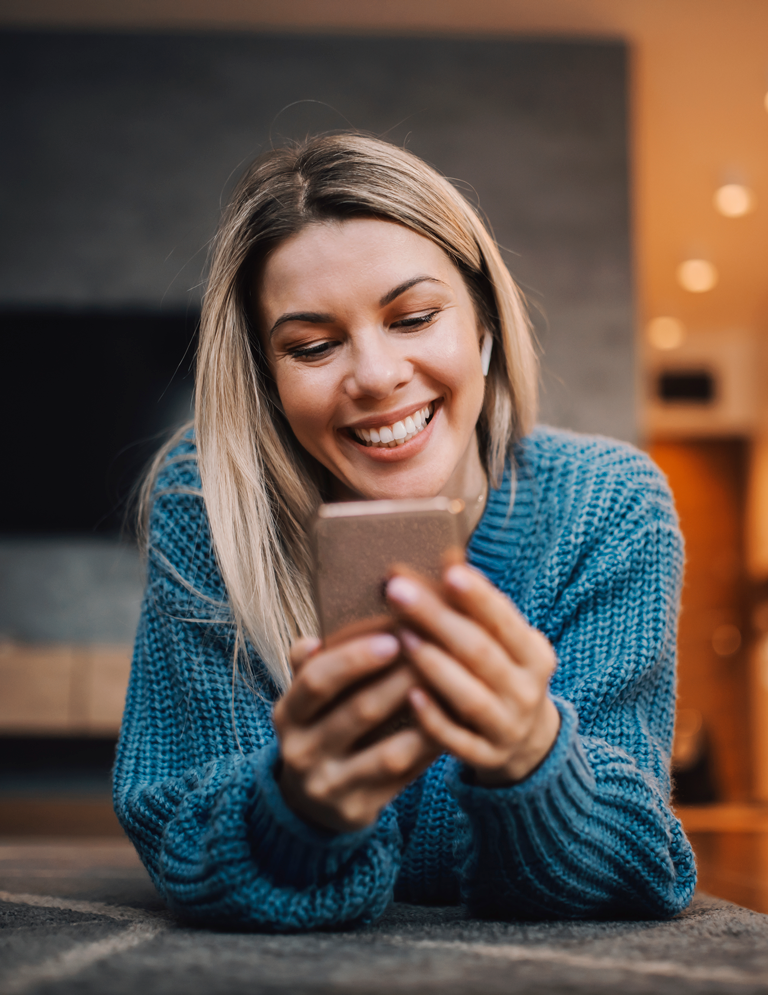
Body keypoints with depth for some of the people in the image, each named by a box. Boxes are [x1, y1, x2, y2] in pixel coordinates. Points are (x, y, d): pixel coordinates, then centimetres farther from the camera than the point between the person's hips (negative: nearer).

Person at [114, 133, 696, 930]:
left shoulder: (609, 511, -16)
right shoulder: (201, 504, -18)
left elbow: (630, 870, -19)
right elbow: (181, 850, -19)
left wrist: (531, 755, -41)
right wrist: (298, 802, -41)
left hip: (528, 957, 0)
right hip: (286, 963, 0)